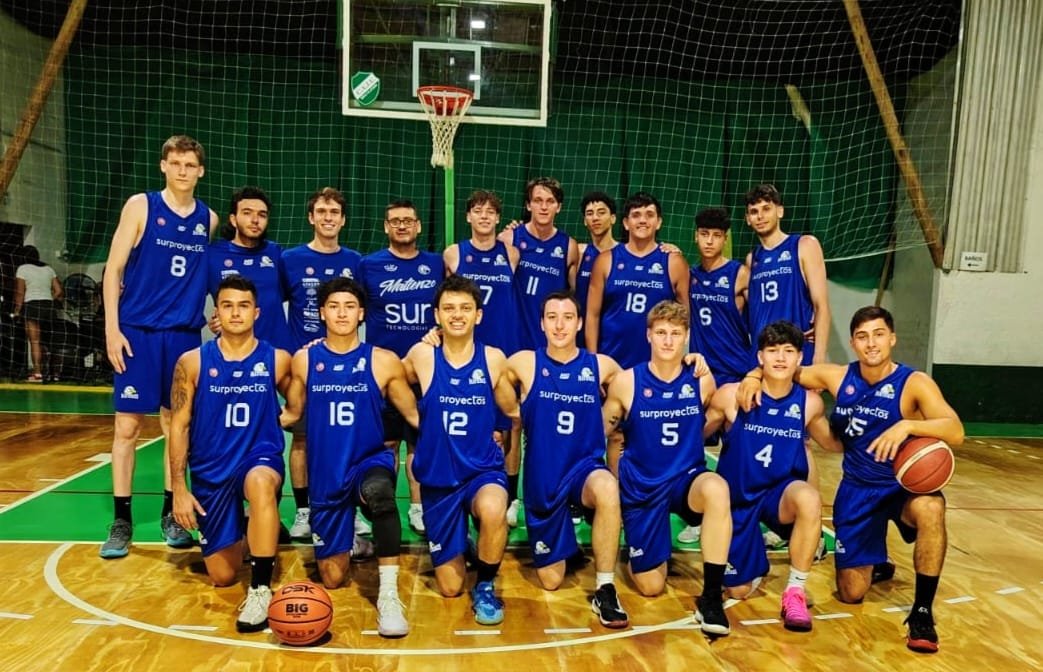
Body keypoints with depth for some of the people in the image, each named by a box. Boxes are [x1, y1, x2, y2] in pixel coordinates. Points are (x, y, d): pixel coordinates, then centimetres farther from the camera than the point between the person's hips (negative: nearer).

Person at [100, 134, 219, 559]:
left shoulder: (209, 220, 9)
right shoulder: (140, 206, 1)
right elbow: (114, 270, -1)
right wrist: (112, 327, -8)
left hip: (185, 335, 3)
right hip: (138, 332, -2)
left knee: (177, 424, 8)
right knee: (127, 425, 0)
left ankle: (171, 513, 20)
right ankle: (121, 520, 11)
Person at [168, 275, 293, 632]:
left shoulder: (278, 360, -5)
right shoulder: (192, 362, -4)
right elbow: (179, 427, -1)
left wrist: (279, 419, -12)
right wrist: (179, 488, -5)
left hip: (262, 456, -2)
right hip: (210, 470, 2)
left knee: (259, 483, -41)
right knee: (222, 576, 5)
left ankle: (261, 589, -29)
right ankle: (237, 537, 41)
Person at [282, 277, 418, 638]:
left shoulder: (384, 361, -6)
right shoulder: (304, 360, 0)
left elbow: (414, 413, 1)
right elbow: (292, 412, 12)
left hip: (371, 460, -2)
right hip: (326, 475, 3)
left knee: (379, 492, -42)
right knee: (332, 579, 9)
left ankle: (389, 595, -29)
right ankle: (350, 536, 45)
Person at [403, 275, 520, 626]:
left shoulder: (493, 359, -6)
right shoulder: (421, 355, -8)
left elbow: (513, 411, 6)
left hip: (484, 471, -1)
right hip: (437, 478, 1)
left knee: (493, 511, -38)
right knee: (450, 587, 6)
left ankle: (485, 586, -8)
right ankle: (456, 551, 42)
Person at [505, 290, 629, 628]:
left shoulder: (601, 365, -2)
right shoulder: (525, 363, -6)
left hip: (585, 466, 0)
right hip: (542, 478, 1)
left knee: (607, 487, -39)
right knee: (551, 581, 7)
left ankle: (605, 590, -21)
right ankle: (561, 544, 44)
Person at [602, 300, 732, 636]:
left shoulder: (702, 381, -6)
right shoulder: (625, 383, -9)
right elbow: (600, 434, 2)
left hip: (689, 480, 0)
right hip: (642, 488, 0)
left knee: (716, 488, -38)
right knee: (650, 587, 1)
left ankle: (711, 597, -23)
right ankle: (647, 554, 39)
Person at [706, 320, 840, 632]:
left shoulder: (810, 403, -6)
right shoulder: (731, 396, -14)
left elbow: (833, 442, 12)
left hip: (781, 493, 1)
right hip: (737, 498, 0)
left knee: (809, 497, -38)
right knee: (739, 591, 2)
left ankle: (796, 591, -18)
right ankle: (756, 564, 41)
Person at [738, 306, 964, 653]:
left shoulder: (915, 383, -16)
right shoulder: (837, 377, -6)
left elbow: (956, 432, -29)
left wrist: (907, 426, -45)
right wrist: (755, 376, -13)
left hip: (905, 485, -2)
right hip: (857, 490, 3)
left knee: (930, 509, -41)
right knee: (851, 594, 4)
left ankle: (922, 611, -22)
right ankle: (875, 561, 41)